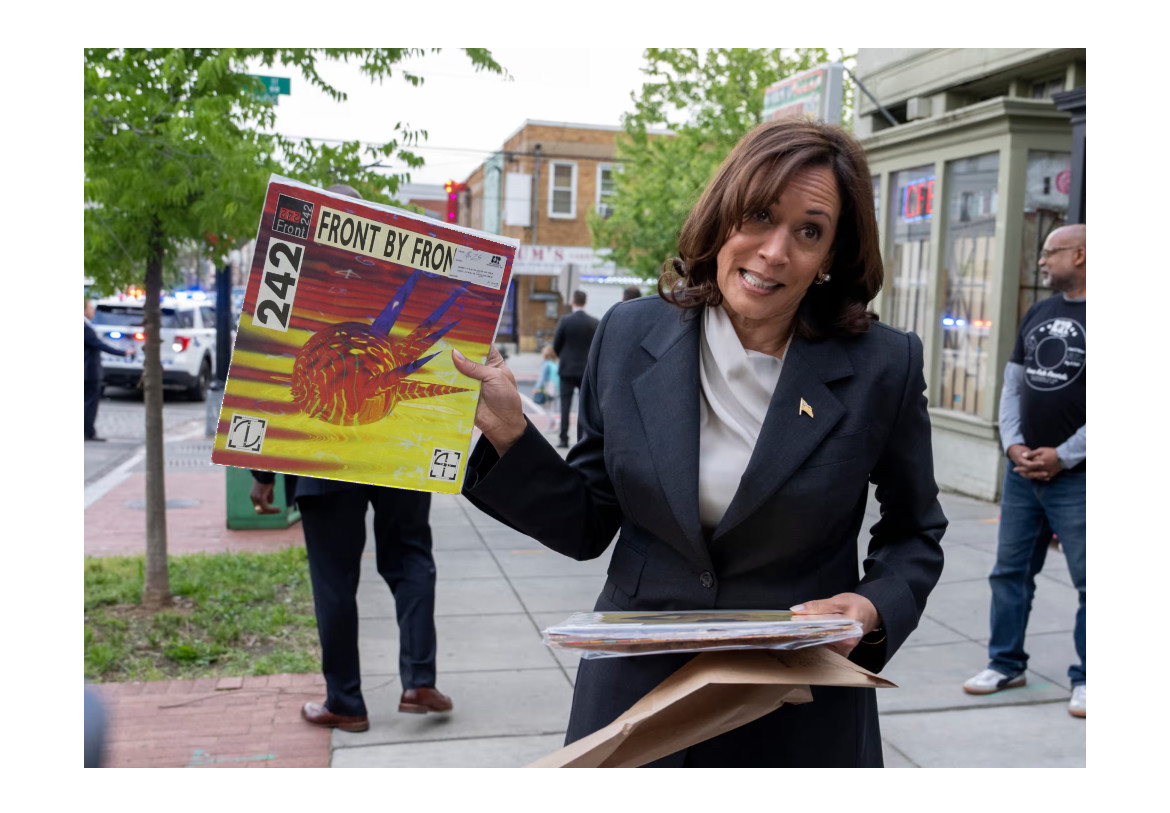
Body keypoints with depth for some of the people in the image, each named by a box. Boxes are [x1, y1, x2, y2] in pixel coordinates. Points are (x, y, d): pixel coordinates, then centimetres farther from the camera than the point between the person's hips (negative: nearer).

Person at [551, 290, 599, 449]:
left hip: (567, 369, -2)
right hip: (587, 370, 2)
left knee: (565, 406, 2)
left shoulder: (565, 321, -9)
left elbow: (556, 345, -3)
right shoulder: (594, 322, -3)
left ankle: (564, 440, 0)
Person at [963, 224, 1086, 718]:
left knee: (1088, 580, 3)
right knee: (1010, 571, 12)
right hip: (1022, 470, 7)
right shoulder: (1036, 315, 13)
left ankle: (1086, 679, 16)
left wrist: (1064, 455, -15)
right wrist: (1013, 444, 0)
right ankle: (1006, 664, 25)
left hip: (1075, 477, -6)